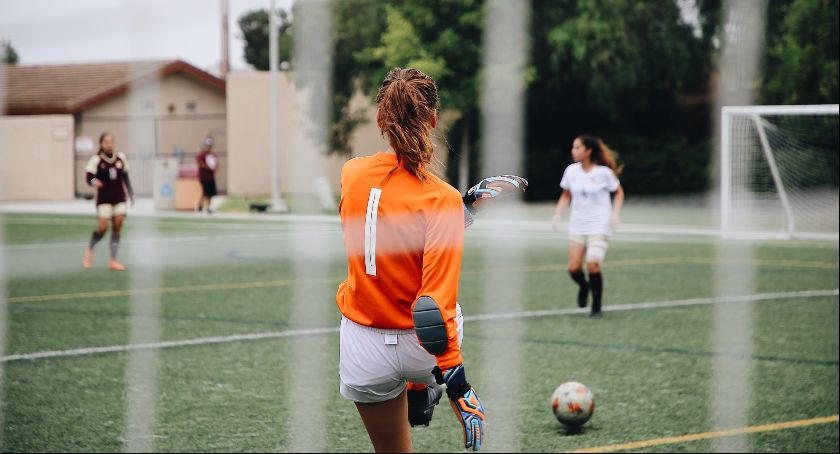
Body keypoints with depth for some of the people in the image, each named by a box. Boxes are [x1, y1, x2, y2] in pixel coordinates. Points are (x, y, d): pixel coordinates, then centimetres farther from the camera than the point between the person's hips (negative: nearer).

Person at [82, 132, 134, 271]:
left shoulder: (120, 158, 5)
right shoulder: (96, 159, -9)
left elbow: (125, 177, 15)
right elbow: (89, 176, -14)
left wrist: (131, 194, 16)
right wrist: (94, 182, -36)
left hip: (119, 198, 4)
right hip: (104, 198, -4)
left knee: (117, 227, -1)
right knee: (102, 228, -9)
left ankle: (113, 260, 5)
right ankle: (89, 250, 20)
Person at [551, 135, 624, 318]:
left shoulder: (604, 172, -9)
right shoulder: (571, 171, 1)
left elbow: (619, 192, 6)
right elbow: (566, 195, 16)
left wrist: (615, 213, -8)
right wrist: (558, 213, 3)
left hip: (599, 225, -4)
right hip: (577, 225, 4)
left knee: (593, 265, -19)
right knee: (574, 269, -6)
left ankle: (597, 307, -2)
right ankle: (584, 286, 31)